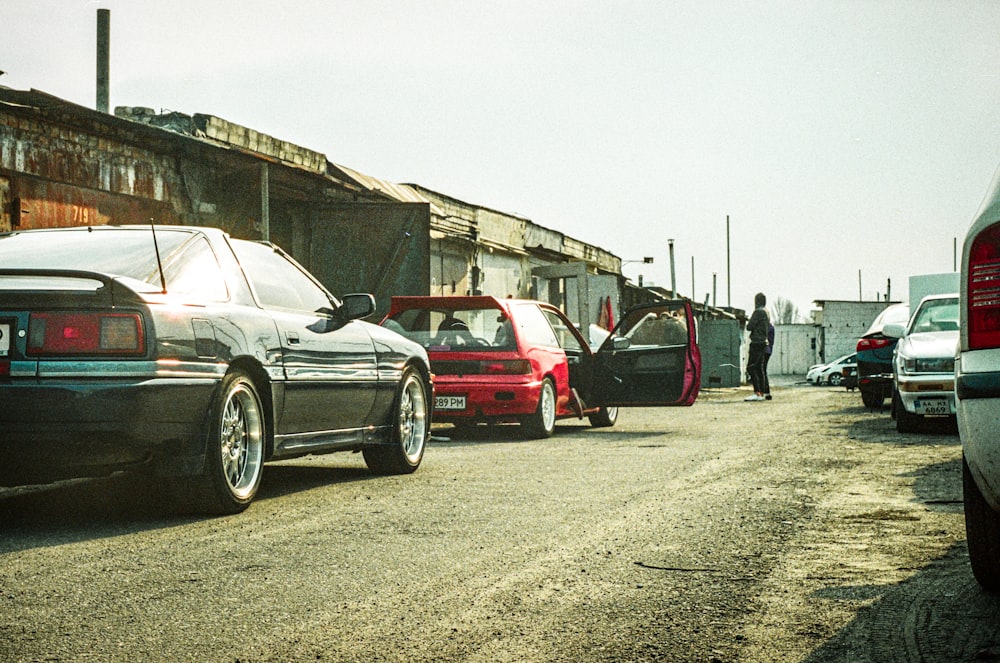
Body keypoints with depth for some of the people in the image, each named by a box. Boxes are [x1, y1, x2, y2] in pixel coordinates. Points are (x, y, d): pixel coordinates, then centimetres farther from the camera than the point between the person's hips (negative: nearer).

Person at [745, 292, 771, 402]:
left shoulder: (758, 312, -12)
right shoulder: (766, 313, 16)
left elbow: (749, 327, -14)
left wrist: (748, 324, 7)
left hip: (757, 342, -9)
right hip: (764, 343, 9)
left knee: (750, 368, -11)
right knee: (759, 368, 11)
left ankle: (757, 393, -19)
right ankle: (761, 394, 10)